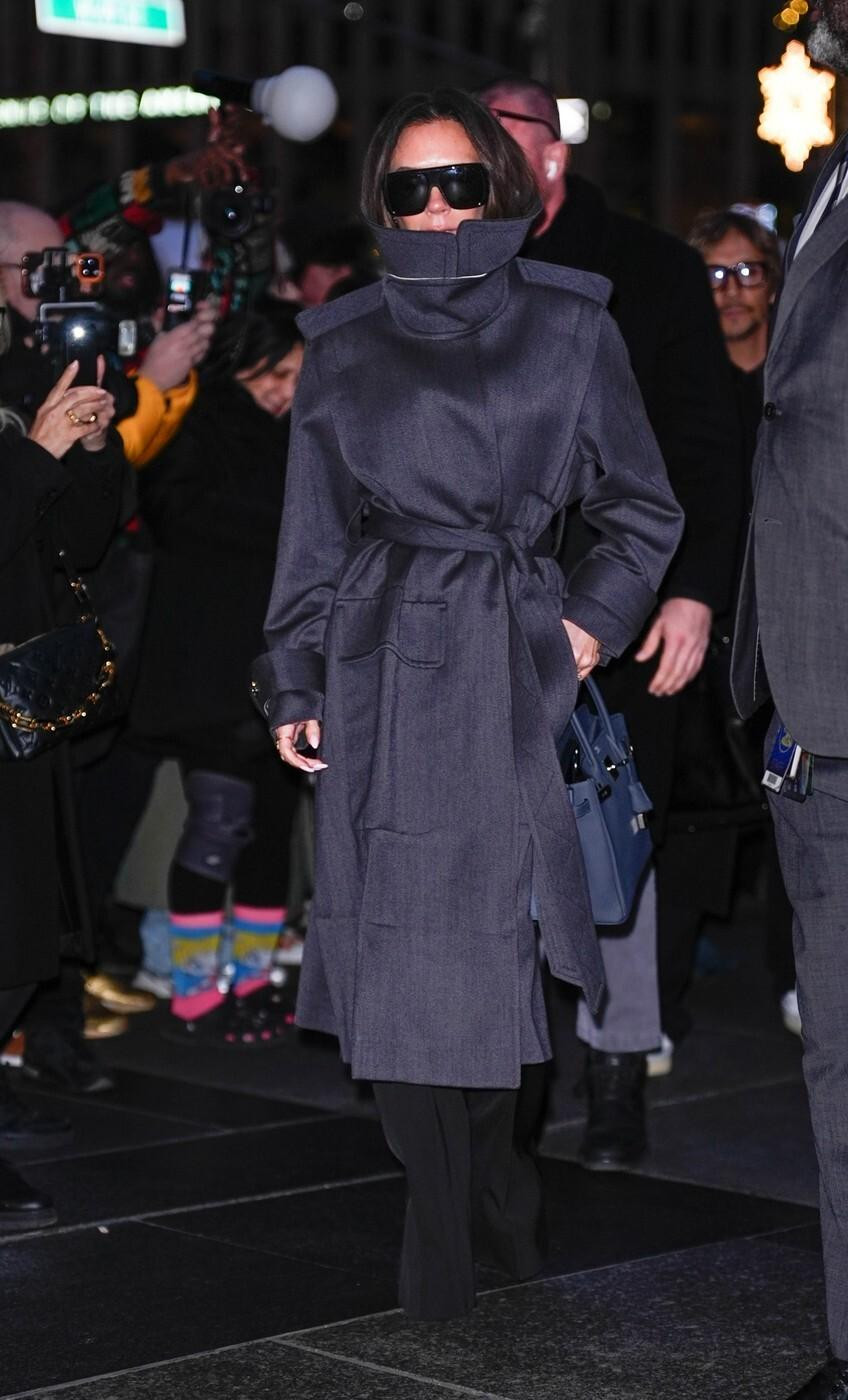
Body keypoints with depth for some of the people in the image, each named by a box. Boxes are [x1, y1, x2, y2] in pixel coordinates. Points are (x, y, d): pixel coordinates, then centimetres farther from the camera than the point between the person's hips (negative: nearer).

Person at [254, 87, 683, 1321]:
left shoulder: (571, 327, 7)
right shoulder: (342, 345, 10)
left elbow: (643, 509, 12)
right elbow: (313, 533, 12)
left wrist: (594, 621, -1)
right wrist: (293, 684, 7)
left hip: (517, 667, -1)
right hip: (382, 673, 1)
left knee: (508, 935, 0)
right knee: (400, 952, -4)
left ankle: (503, 1204, 21)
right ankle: (445, 1233, 7)